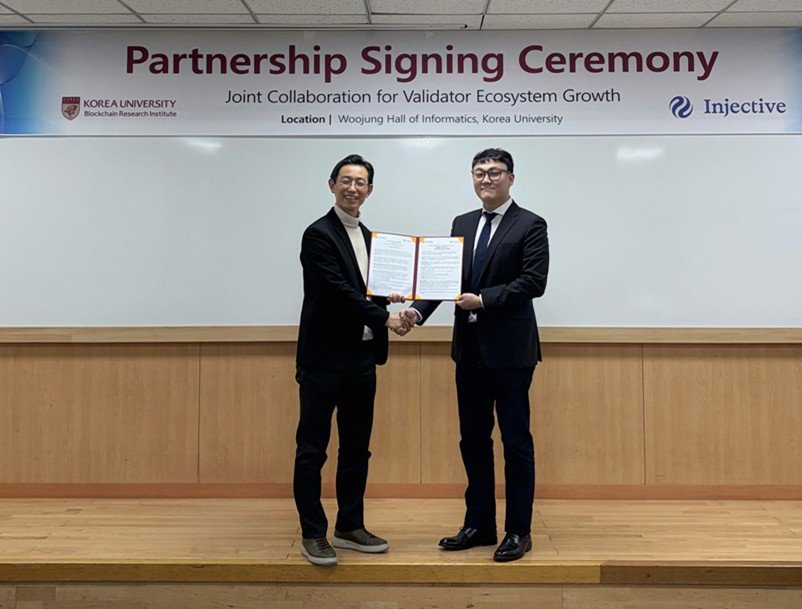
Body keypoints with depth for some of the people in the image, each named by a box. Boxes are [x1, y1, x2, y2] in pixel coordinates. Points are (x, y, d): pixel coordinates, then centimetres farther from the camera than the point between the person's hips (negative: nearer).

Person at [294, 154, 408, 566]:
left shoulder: (367, 236, 16)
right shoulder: (319, 234, -9)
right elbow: (338, 291, -17)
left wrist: (385, 295, 2)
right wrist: (384, 319, -14)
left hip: (361, 356, 8)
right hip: (324, 357, -8)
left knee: (357, 447, 13)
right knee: (312, 449, 1)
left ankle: (350, 526, 24)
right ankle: (313, 534, 11)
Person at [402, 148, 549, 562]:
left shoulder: (530, 225, -3)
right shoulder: (462, 224, 14)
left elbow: (533, 282, -14)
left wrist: (482, 300, -19)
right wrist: (418, 310, -10)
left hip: (509, 349, -6)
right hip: (469, 349, 6)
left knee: (516, 440, 2)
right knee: (473, 439, 12)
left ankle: (519, 531, 14)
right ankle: (479, 524, 25)